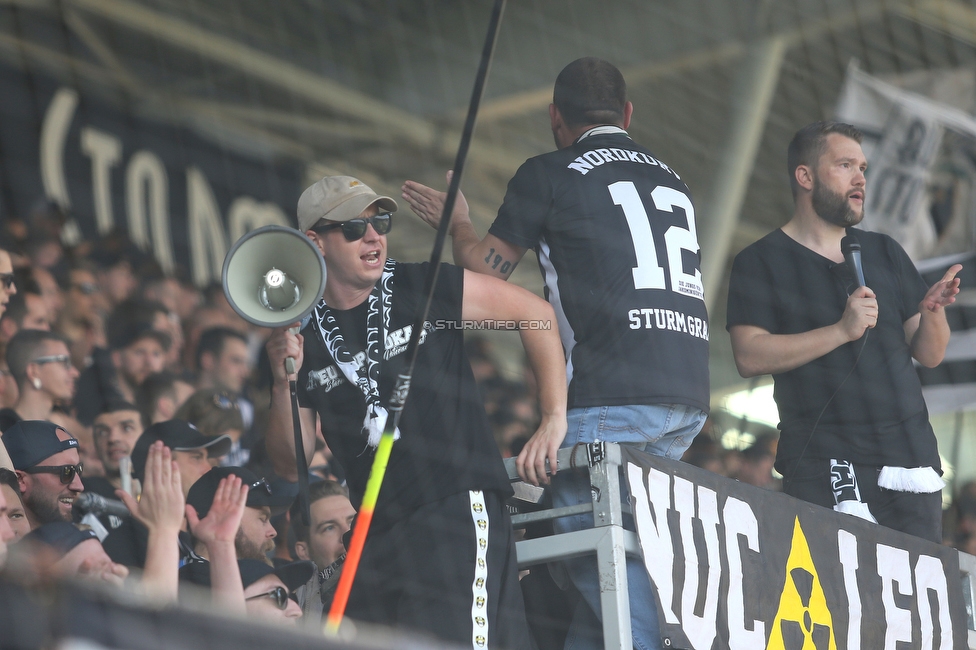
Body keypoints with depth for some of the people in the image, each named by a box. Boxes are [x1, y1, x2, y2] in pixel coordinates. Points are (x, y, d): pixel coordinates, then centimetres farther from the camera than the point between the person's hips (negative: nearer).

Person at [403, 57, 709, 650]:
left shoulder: (550, 174, 5)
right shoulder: (674, 182, 23)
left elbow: (486, 272, 12)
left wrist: (457, 222, 30)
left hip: (615, 393, -6)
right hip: (690, 399, 7)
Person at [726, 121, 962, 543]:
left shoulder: (885, 254, 18)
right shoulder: (761, 263, 3)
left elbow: (929, 355, 15)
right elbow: (749, 357, -11)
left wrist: (933, 312, -6)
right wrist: (841, 331, -17)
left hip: (909, 457, 4)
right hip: (822, 470, -4)